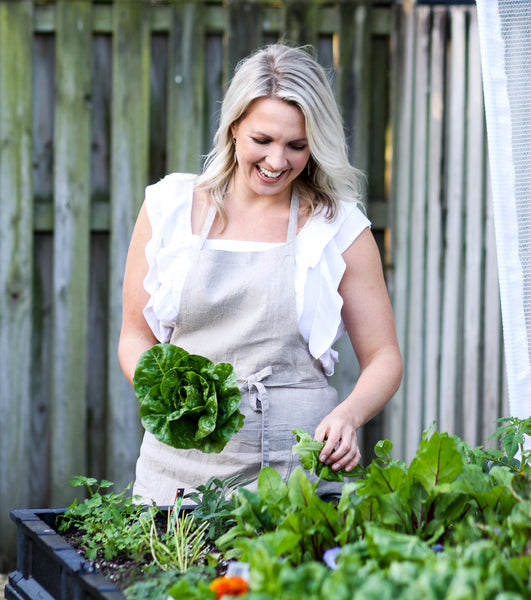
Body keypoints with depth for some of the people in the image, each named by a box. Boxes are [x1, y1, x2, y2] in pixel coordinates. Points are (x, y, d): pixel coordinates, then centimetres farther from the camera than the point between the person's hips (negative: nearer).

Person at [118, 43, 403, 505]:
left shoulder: (339, 226, 4)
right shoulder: (170, 207, 7)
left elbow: (383, 359, 8)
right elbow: (136, 336, 13)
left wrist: (348, 415, -13)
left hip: (300, 469, -1)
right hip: (183, 463, 1)